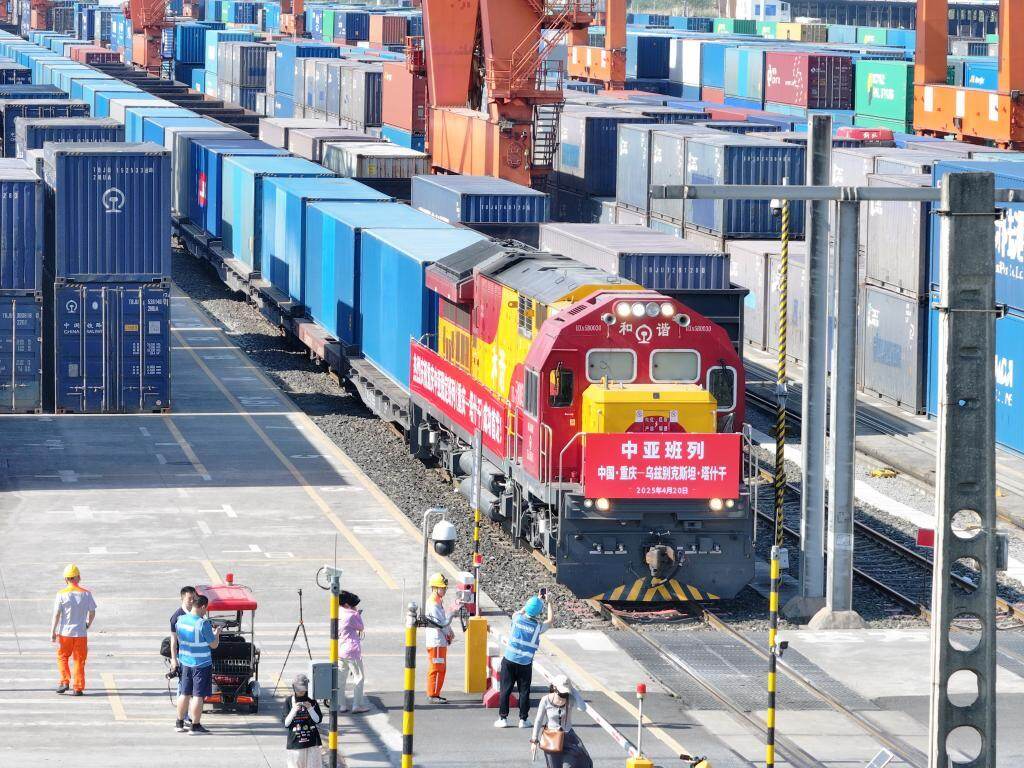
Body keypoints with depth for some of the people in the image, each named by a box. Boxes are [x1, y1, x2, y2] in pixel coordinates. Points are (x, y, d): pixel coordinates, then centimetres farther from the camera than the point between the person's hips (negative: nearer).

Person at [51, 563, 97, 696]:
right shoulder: (86, 594, -2)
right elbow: (92, 612, 5)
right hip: (81, 633, 1)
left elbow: (56, 614, -9)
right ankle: (78, 688, 6)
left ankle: (65, 681, 6)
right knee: (79, 661, 7)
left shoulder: (62, 594, -8)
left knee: (62, 657, 17)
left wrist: (53, 632, -5)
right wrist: (88, 625, 23)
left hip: (65, 632, -1)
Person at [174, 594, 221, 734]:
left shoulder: (181, 620, 1)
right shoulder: (203, 624, -20)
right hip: (201, 664, -7)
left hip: (185, 663, 7)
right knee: (198, 696, 0)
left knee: (185, 694, 16)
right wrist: (216, 633, 5)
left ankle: (179, 724, 23)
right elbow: (214, 645, -13)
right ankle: (195, 726, 3)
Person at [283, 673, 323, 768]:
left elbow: (318, 720, -2)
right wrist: (294, 710, -17)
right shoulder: (289, 701, 0)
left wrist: (310, 708, -16)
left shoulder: (311, 701, 1)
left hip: (312, 742, 0)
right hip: (295, 741, 0)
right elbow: (286, 723, -3)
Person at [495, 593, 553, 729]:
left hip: (509, 660, 1)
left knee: (505, 690, 6)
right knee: (524, 692, 9)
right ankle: (523, 719, 13)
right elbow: (551, 620, 11)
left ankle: (503, 718, 6)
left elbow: (520, 612, 19)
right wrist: (549, 602, 18)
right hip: (525, 663, -1)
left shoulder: (518, 618, -6)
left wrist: (538, 600, 25)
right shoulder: (538, 627, -9)